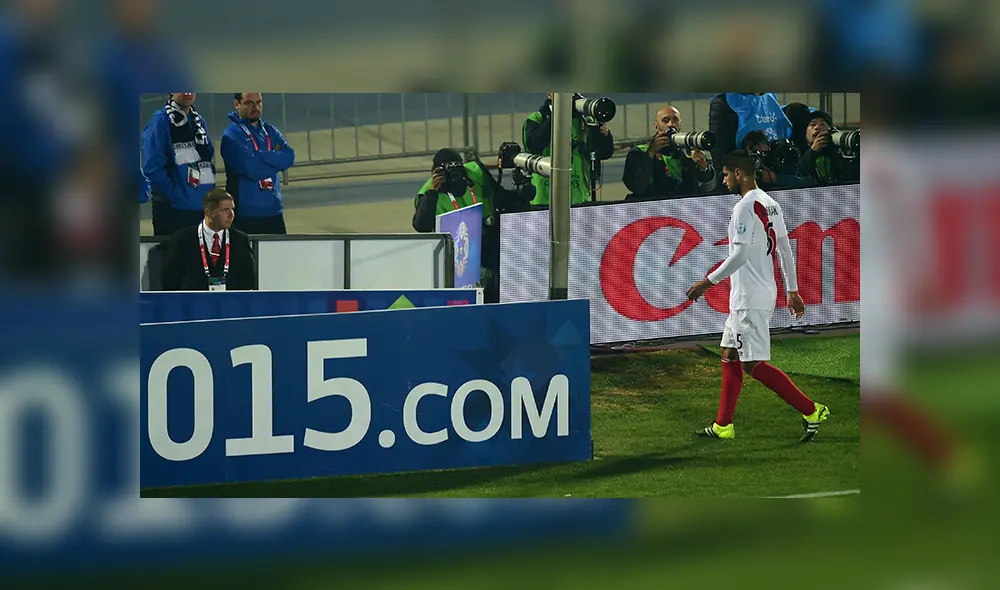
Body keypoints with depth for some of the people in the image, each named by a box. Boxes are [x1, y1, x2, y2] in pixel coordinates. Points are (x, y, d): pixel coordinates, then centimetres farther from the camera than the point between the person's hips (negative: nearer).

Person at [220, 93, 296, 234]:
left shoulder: (270, 132, 13)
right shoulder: (231, 136, -7)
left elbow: (289, 157, -4)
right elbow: (251, 169, -19)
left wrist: (260, 155, -14)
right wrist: (276, 159, -5)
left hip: (274, 212, 6)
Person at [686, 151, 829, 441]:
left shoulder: (745, 206, -17)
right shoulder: (770, 203, 12)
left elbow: (740, 254, -22)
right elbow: (785, 249, 15)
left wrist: (708, 281, -15)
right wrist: (792, 290, 19)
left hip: (750, 298, -10)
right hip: (746, 297, 10)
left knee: (753, 364, -9)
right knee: (730, 355, 16)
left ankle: (811, 410, -10)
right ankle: (723, 426, 19)